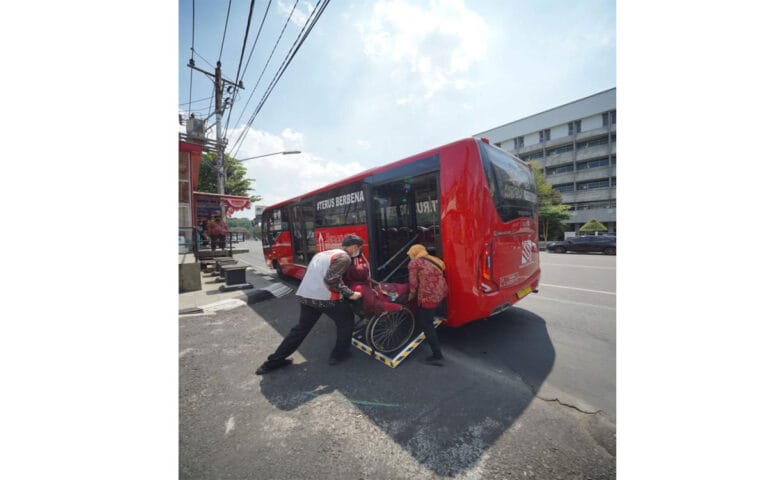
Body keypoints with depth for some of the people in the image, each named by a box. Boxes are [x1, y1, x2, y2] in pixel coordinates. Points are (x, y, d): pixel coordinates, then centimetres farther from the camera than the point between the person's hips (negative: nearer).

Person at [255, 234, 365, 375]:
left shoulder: (322, 253, 20)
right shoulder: (344, 257, -7)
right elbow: (331, 279, -18)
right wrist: (350, 294, -11)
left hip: (305, 296, 8)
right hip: (326, 298, -8)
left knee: (301, 328, 22)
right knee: (346, 321, 17)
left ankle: (274, 361, 27)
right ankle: (339, 354, 25)